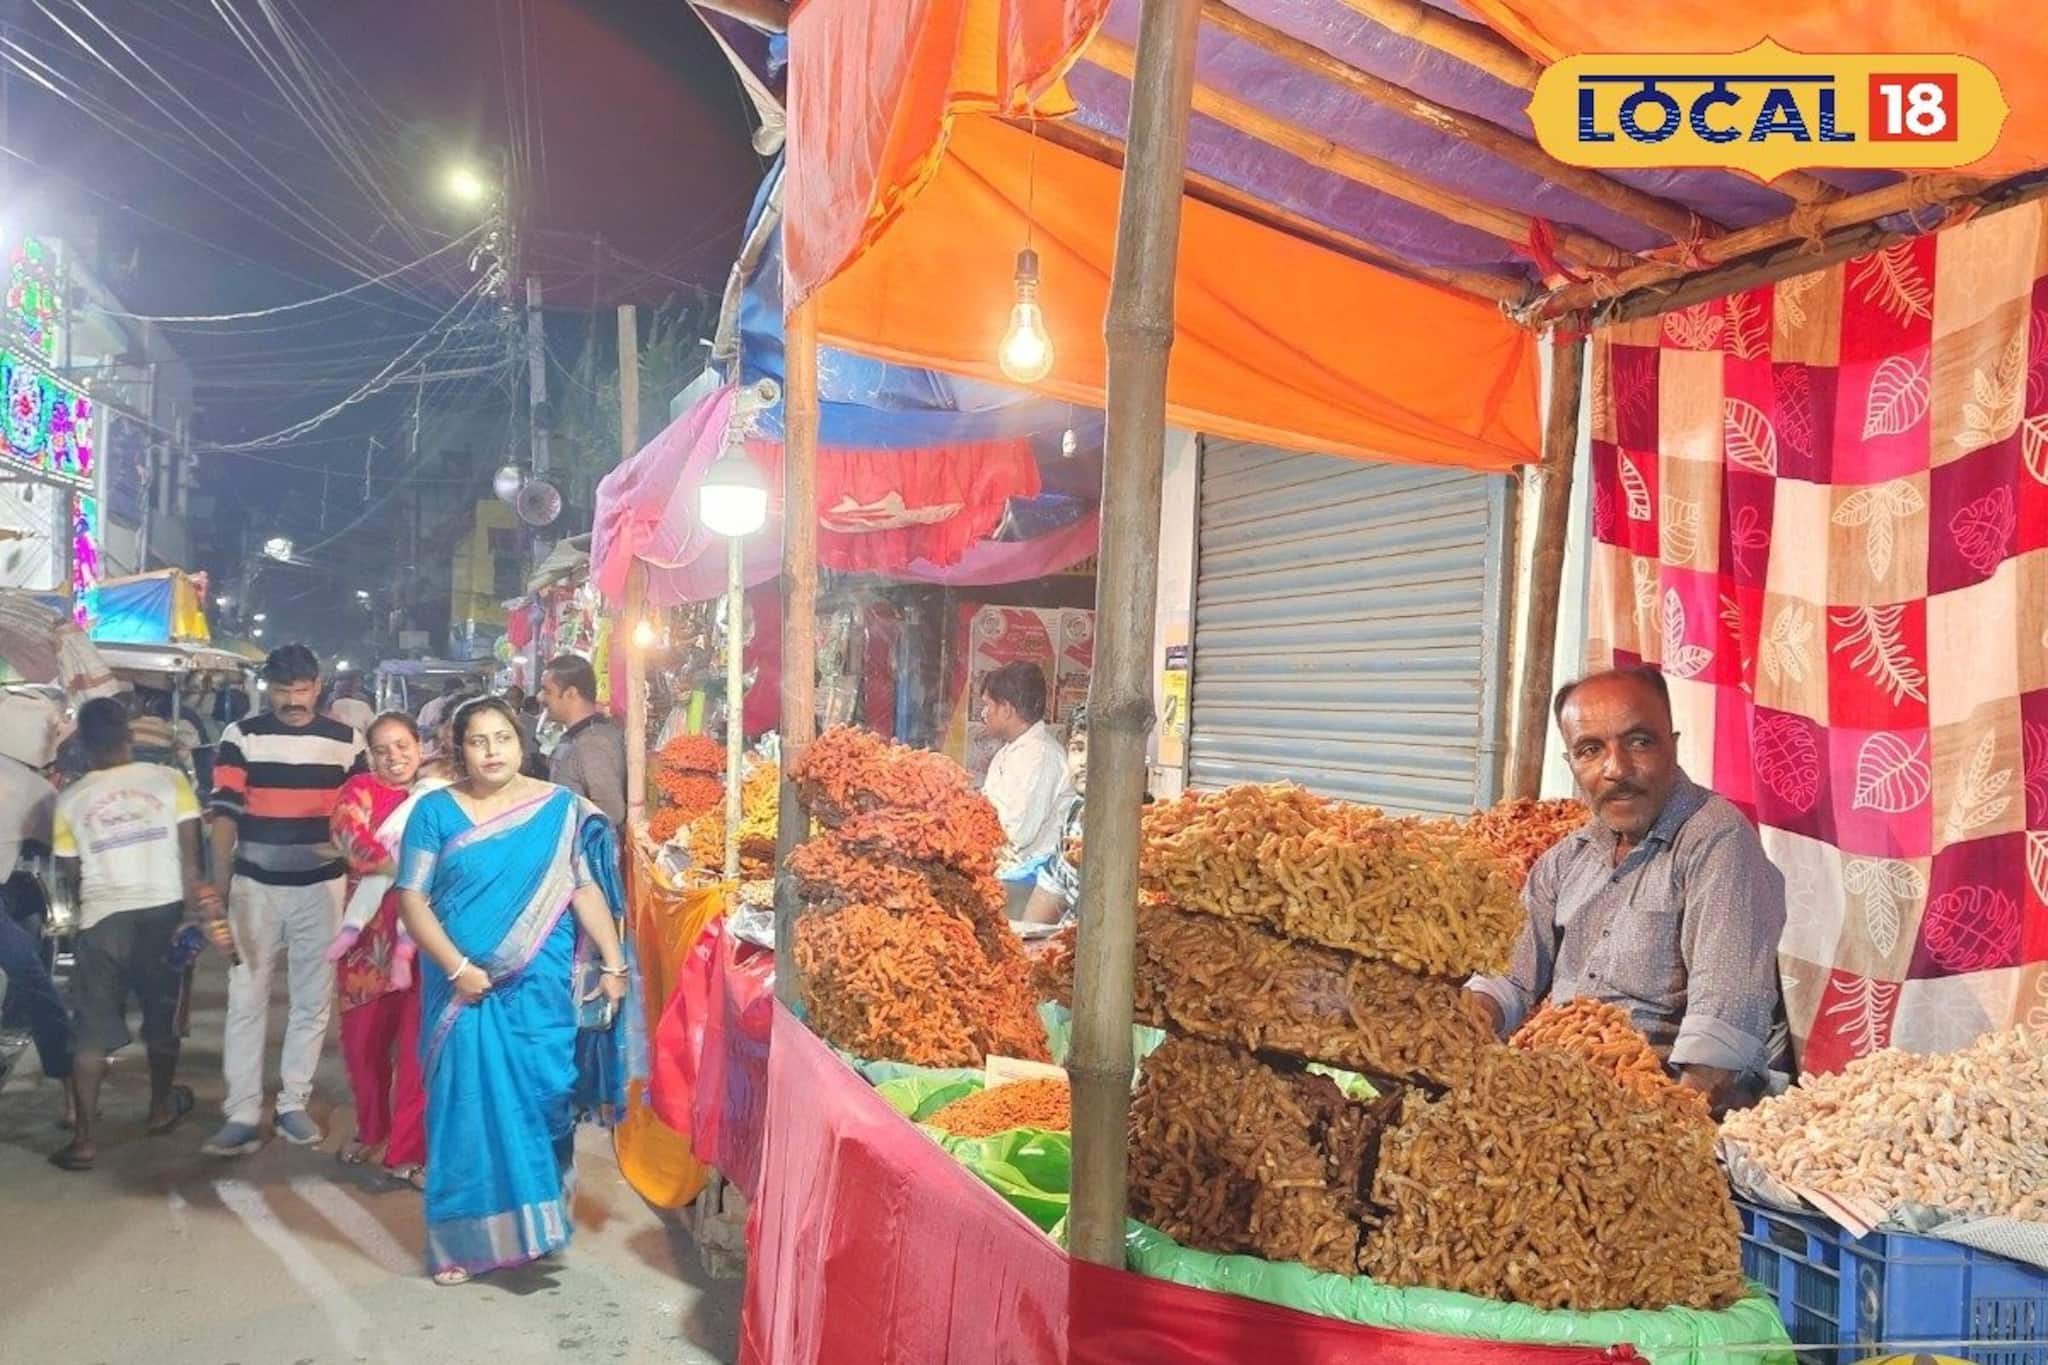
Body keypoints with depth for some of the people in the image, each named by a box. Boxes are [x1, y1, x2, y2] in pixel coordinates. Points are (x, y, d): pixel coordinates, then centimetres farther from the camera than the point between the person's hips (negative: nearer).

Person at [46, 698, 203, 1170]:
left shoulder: (71, 798, 1)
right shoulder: (169, 779, -3)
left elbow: (71, 871, 8)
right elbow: (190, 857, -5)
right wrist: (194, 910, 2)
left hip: (104, 917, 0)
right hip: (164, 911, 0)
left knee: (92, 1032, 7)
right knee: (162, 1018, 17)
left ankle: (83, 1138, 6)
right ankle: (161, 1109, 34)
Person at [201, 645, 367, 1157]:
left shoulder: (346, 741, 2)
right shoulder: (241, 737, -1)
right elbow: (224, 814, -4)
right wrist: (219, 885, -9)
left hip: (321, 887, 1)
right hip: (256, 885, -1)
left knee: (313, 1000, 8)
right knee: (246, 999, 0)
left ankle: (293, 1104, 20)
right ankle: (242, 1114, 6)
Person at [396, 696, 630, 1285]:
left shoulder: (560, 808, 2)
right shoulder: (436, 811, 0)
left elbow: (587, 889, 0)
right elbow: (412, 899, -3)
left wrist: (613, 964, -8)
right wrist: (458, 968, -13)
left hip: (541, 987, 0)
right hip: (464, 987, 0)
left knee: (540, 1099, 5)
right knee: (465, 1103, 5)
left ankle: (536, 1220, 24)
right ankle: (461, 1239, 19)